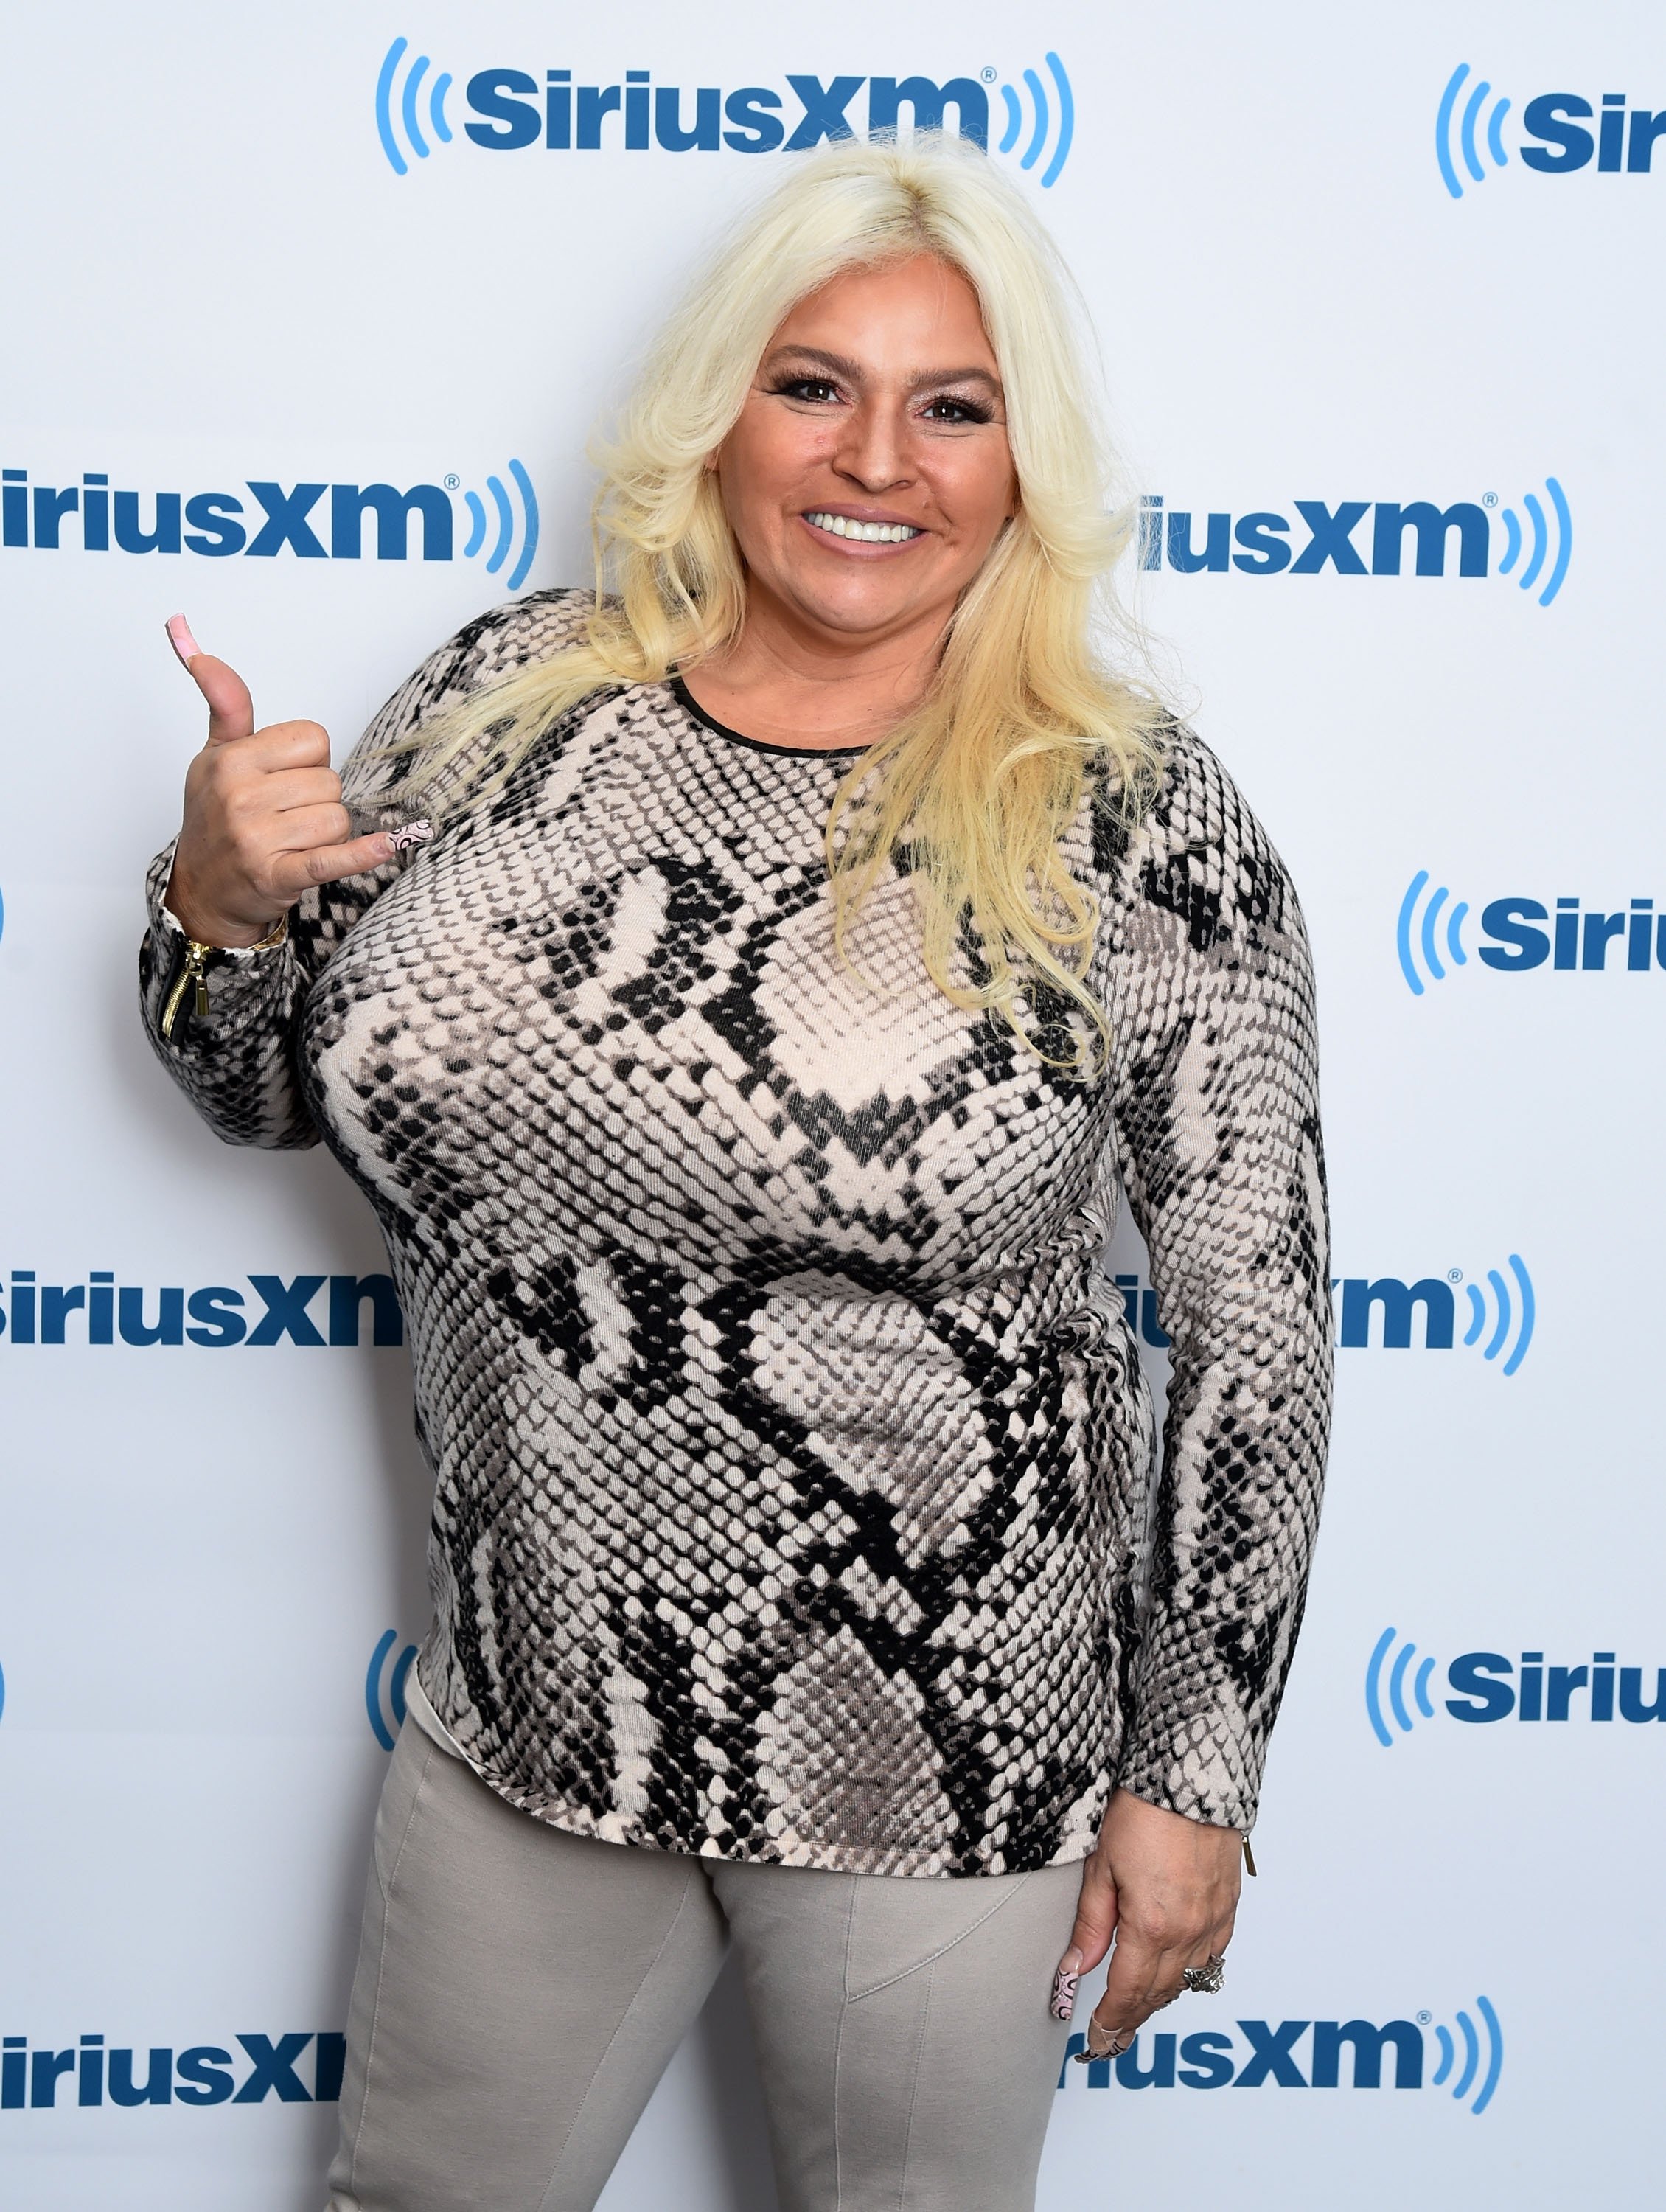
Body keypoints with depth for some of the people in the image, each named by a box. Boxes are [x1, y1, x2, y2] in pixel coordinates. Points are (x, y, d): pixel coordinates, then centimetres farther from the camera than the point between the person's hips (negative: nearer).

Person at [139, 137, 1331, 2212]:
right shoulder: (511, 693, -3)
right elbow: (278, 1087, 7)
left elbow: (1255, 1321, -9)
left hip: (941, 1751, -3)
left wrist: (1193, 1777, -6)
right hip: (527, 1708, 4)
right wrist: (215, 901, -14)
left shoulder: (1139, 826, -14)